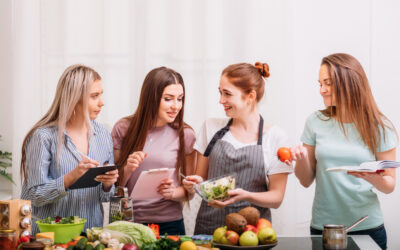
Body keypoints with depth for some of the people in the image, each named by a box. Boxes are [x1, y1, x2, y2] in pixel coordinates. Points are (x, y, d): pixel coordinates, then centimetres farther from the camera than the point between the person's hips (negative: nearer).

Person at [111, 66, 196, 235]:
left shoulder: (185, 135, -1)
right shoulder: (123, 129, -1)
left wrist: (173, 193, -14)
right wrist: (127, 169, -14)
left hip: (169, 224, 0)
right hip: (128, 221, 0)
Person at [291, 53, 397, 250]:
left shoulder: (378, 127, -3)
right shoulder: (316, 122, 2)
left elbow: (389, 185, 1)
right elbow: (306, 181, 5)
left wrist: (373, 177, -20)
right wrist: (301, 158, -14)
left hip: (367, 227, -1)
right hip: (322, 226, 1)